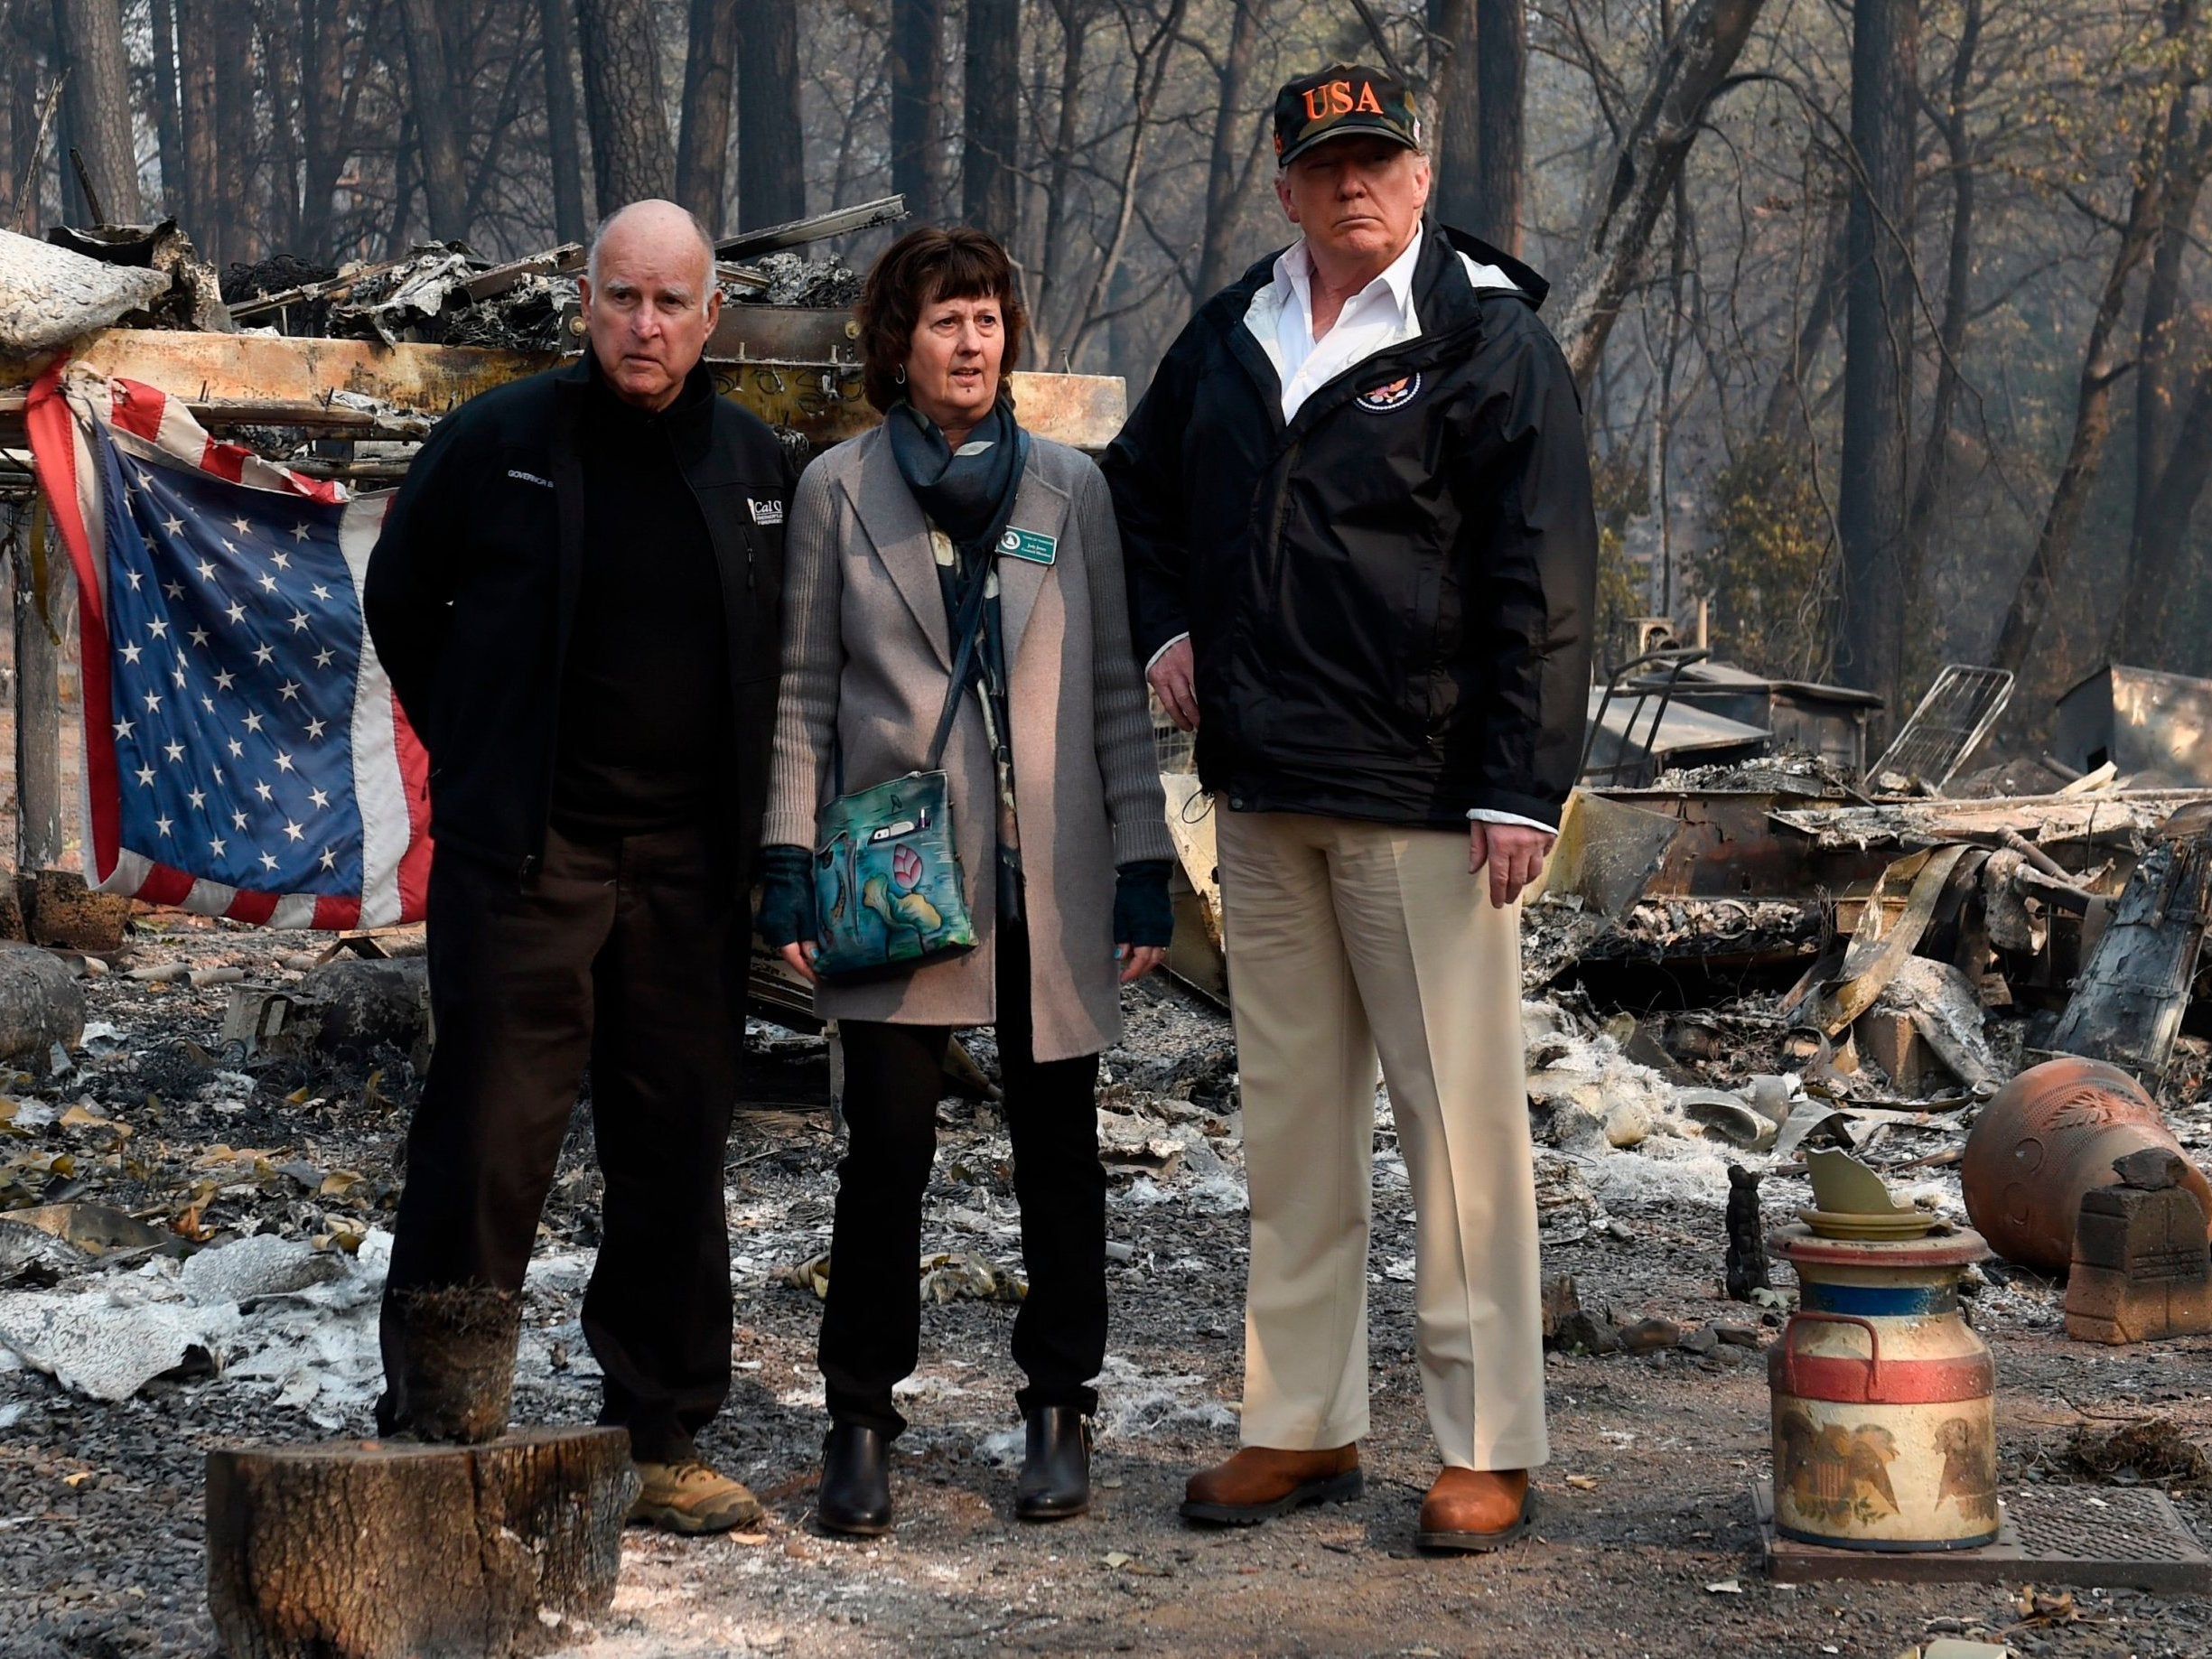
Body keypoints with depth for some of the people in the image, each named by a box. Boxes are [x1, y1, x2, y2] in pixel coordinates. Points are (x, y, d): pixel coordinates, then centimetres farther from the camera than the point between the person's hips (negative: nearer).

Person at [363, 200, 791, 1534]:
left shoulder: (759, 468, 8)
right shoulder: (496, 444, -1)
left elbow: (786, 652, 20)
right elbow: (400, 603, 11)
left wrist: (752, 821, 11)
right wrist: (484, 761, 9)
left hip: (689, 869, 3)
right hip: (523, 858, -3)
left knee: (679, 1152, 7)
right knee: (489, 1140, -6)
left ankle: (665, 1445, 16)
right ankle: (431, 1434, 2)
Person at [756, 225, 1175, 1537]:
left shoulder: (1070, 487, 8)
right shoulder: (839, 489, 5)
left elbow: (1116, 688, 8)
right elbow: (805, 689, 6)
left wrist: (1145, 866, 2)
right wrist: (791, 864, -2)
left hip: (1051, 873, 2)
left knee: (1058, 1148, 6)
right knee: (889, 1144, -6)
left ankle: (1060, 1408, 20)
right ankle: (862, 1418, 8)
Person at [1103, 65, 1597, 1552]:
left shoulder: (1491, 342, -5)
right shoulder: (1230, 338, 13)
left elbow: (1541, 581, -10)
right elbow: (1138, 489, 31)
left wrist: (1524, 788, -15)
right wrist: (1164, 627, 14)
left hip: (1426, 803, -6)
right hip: (1263, 798, 6)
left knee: (1459, 1115, -4)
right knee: (1291, 1112, 11)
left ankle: (1490, 1446, 3)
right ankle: (1303, 1426, 20)